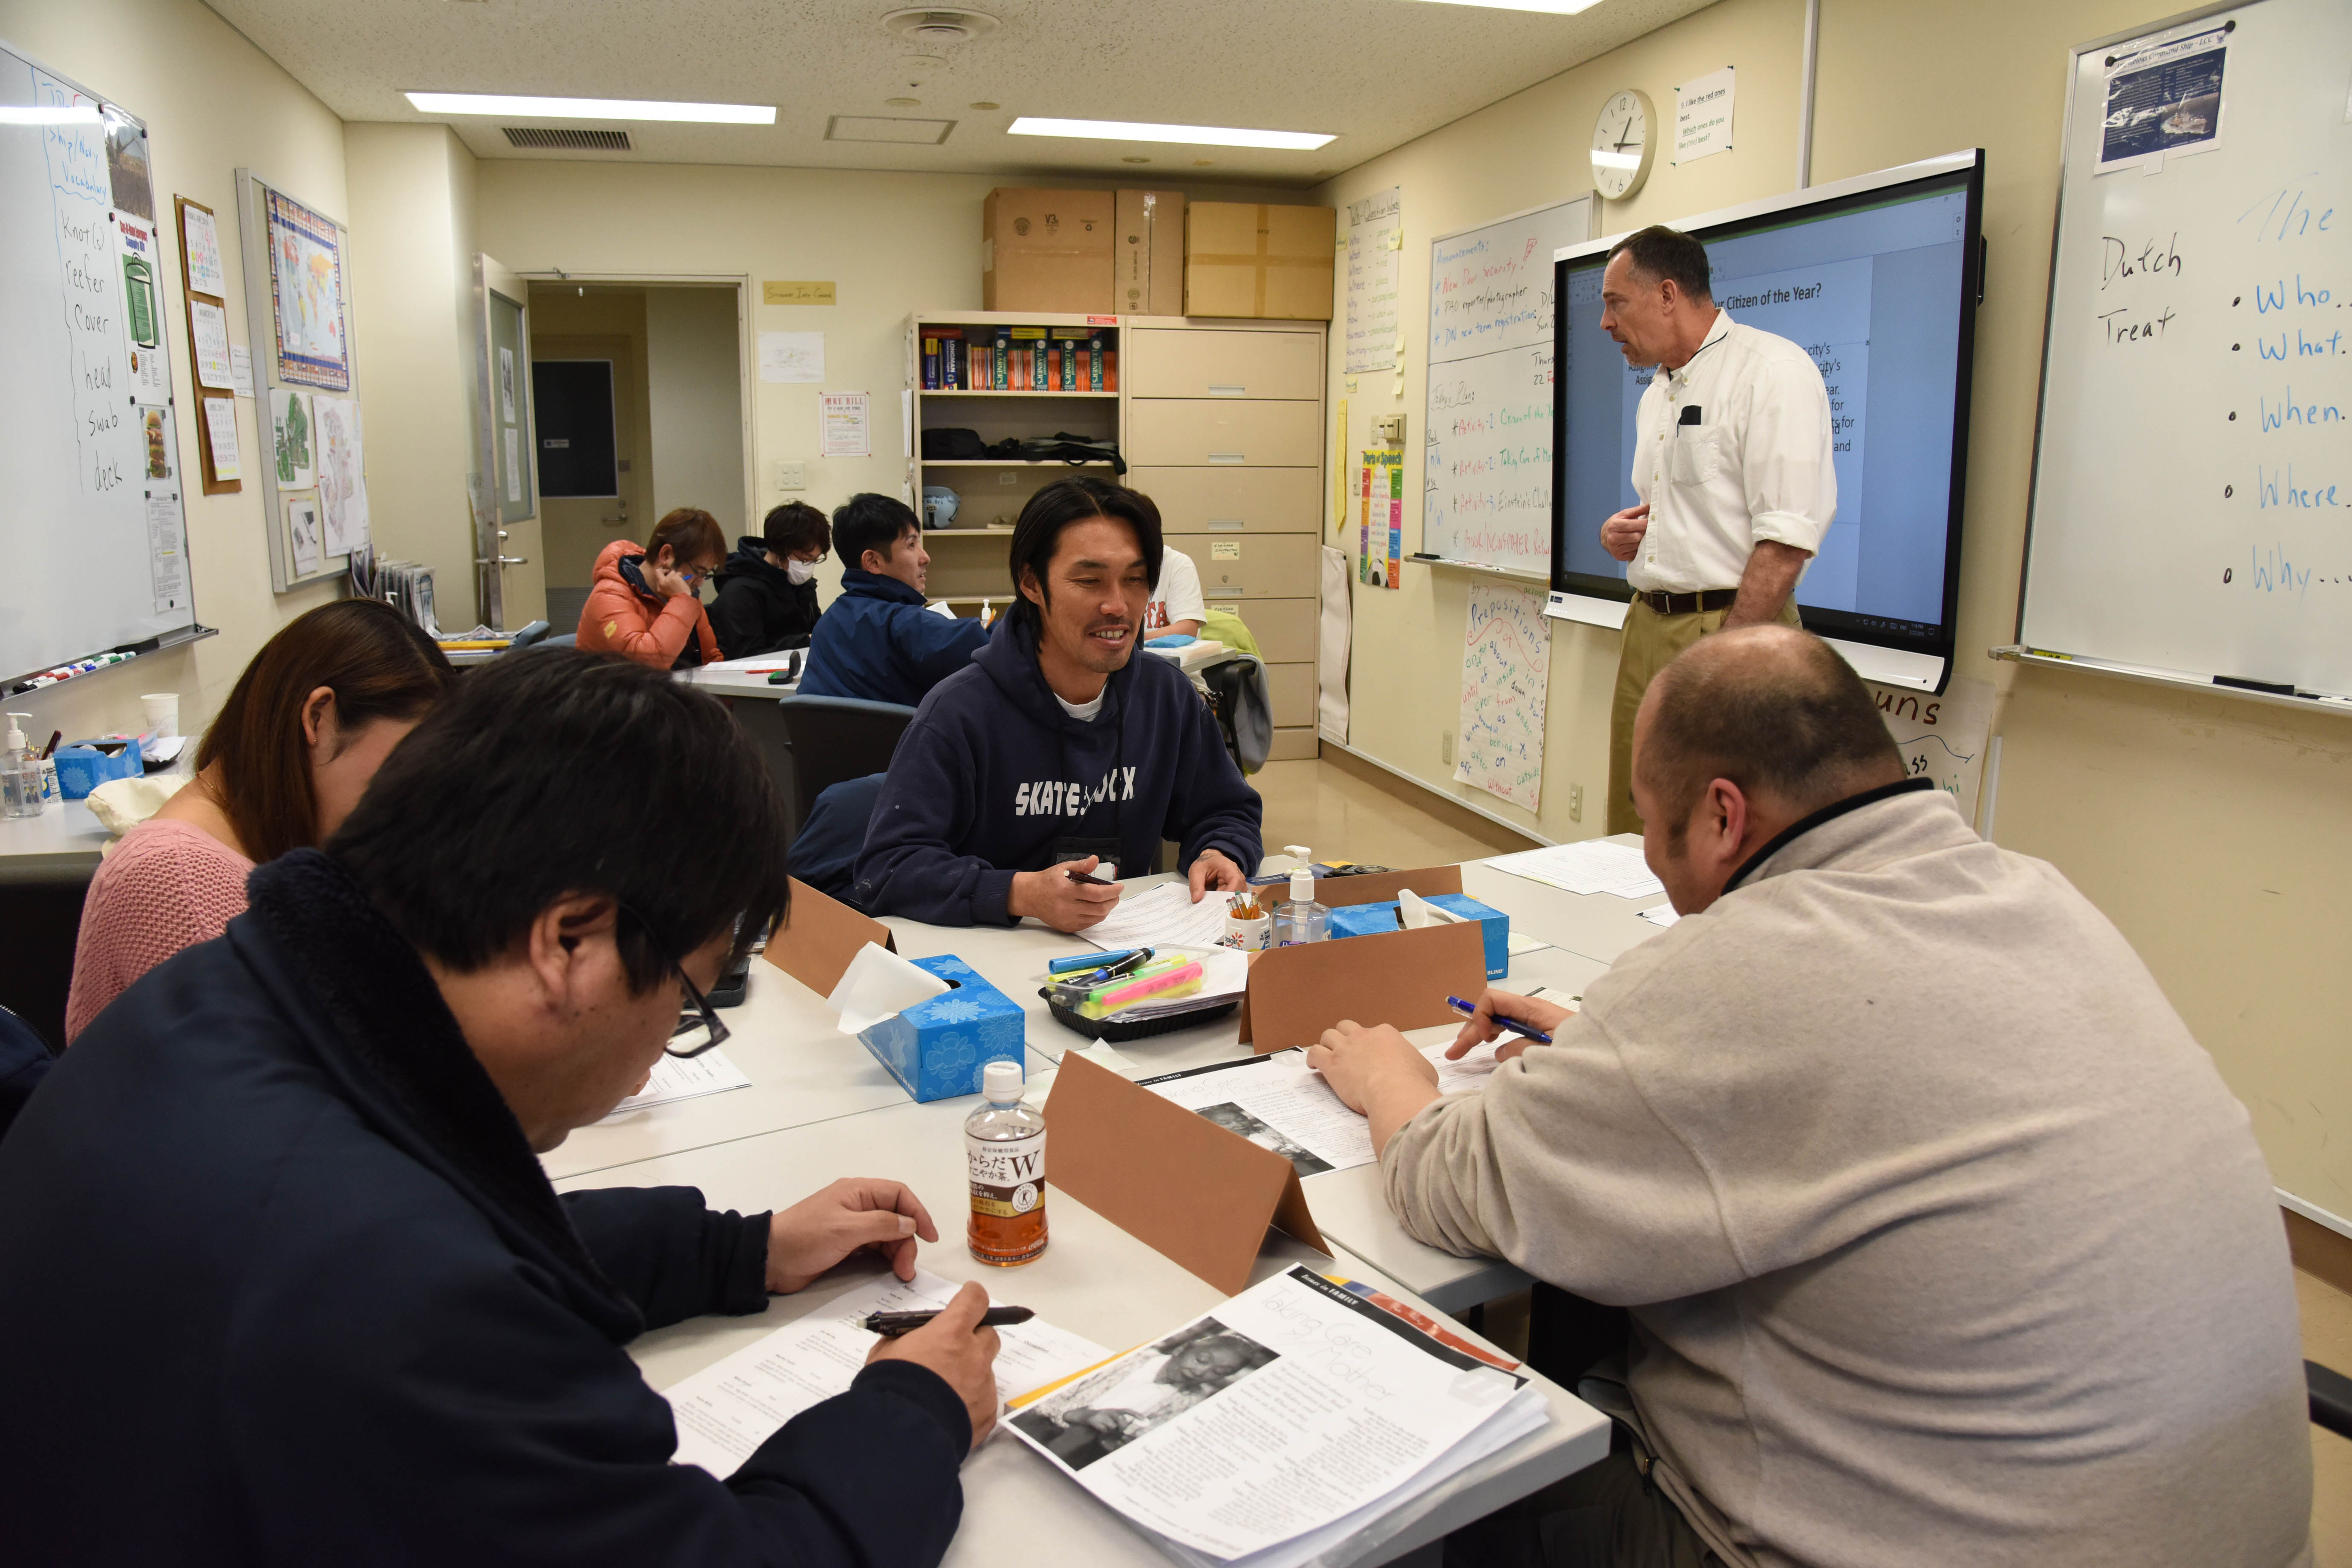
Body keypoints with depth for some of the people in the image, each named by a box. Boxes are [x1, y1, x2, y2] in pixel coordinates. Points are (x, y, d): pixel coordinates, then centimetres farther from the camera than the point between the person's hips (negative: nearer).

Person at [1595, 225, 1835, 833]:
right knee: (1634, 835, 10)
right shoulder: (1657, 391, 19)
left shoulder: (1773, 370, -10)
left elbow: (1787, 538, -18)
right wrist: (1617, 533, 8)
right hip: (1646, 624, 9)